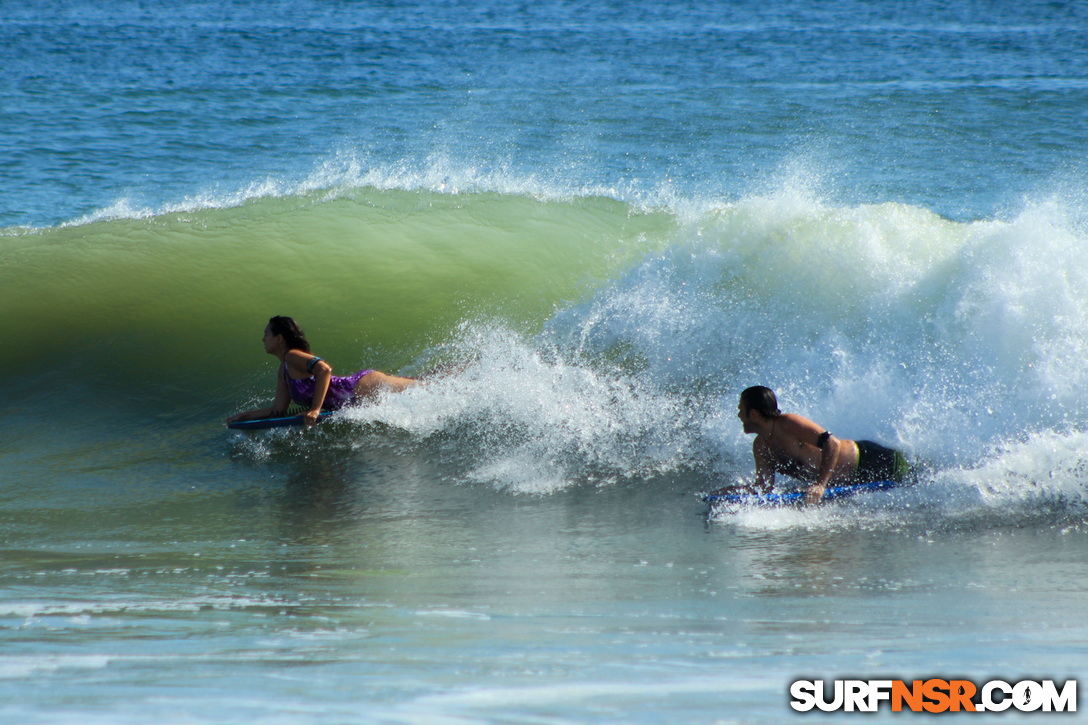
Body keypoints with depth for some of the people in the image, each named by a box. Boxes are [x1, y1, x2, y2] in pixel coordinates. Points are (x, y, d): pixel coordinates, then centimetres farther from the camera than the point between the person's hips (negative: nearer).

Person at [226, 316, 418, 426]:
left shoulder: (293, 356, -15)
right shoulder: (283, 371, 14)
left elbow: (324, 369, -31)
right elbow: (278, 410, 15)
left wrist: (315, 409, -35)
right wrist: (242, 416, 10)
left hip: (365, 387, -8)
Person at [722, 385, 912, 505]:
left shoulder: (787, 424, -29)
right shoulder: (760, 447, -2)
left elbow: (832, 444, -33)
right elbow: (764, 486, 0)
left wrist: (820, 484, -42)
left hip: (865, 460, -7)